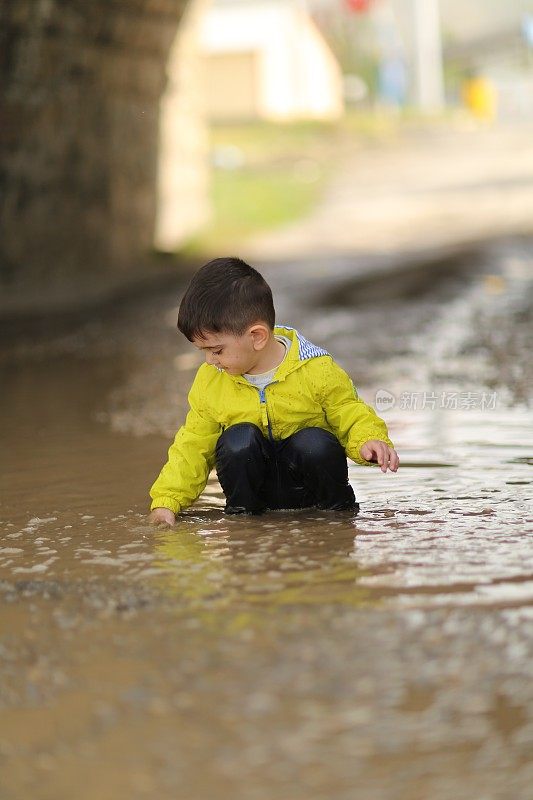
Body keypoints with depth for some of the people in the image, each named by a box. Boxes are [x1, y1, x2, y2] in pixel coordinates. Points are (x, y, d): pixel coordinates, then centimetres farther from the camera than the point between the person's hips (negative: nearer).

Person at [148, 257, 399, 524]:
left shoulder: (316, 371, -14)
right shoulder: (209, 381, -4)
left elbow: (351, 415, -4)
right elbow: (193, 447, 3)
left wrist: (369, 441, -27)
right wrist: (166, 501, -6)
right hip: (257, 485, 2)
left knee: (314, 443, -32)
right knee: (238, 439, -27)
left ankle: (335, 506, -5)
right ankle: (241, 511, -6)